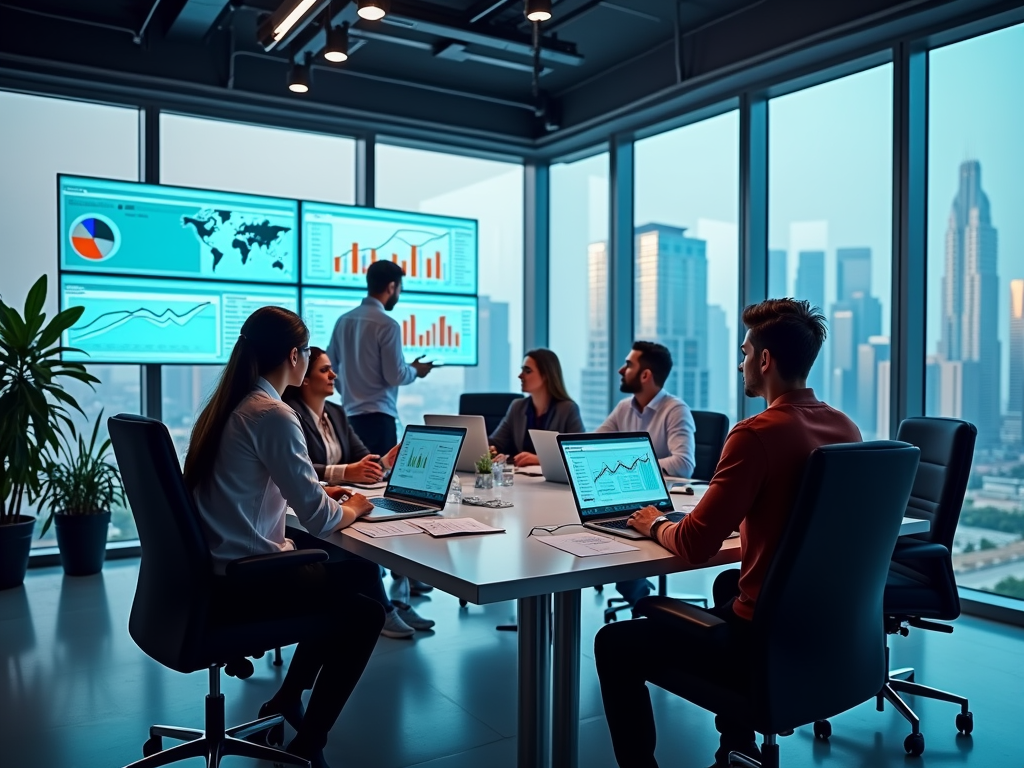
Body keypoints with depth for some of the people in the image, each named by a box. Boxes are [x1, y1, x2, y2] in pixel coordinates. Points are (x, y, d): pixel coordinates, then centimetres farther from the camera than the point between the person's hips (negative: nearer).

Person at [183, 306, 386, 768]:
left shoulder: (225, 406, 8)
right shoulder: (273, 415, -20)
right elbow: (319, 519, -20)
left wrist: (318, 492, 10)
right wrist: (353, 508, 0)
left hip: (217, 569, 9)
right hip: (243, 581, -9)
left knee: (351, 572, 20)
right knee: (365, 605, 4)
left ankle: (287, 698, 30)